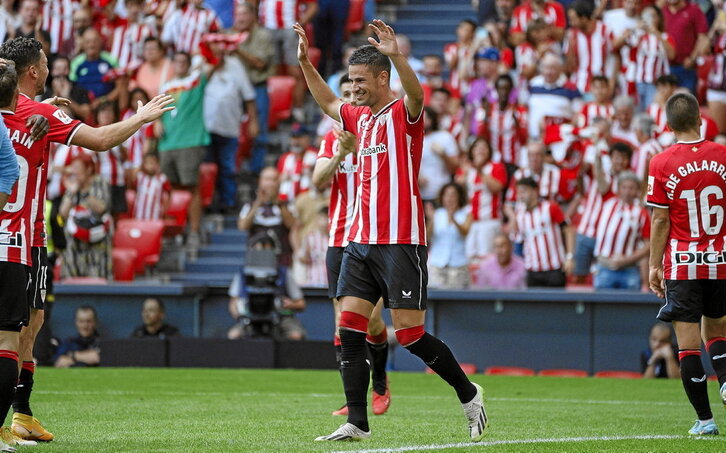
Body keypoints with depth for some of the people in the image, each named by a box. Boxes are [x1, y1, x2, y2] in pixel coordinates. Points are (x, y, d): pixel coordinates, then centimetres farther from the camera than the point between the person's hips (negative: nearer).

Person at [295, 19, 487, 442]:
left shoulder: (403, 113, -6)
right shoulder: (360, 117, 16)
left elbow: (416, 94, -30)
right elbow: (329, 103, 36)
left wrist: (396, 56, -45)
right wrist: (306, 63, 28)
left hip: (401, 241, -8)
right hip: (360, 240, 8)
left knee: (409, 332, -7)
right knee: (350, 327, -3)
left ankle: (469, 394, 13)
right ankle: (357, 422, -2)